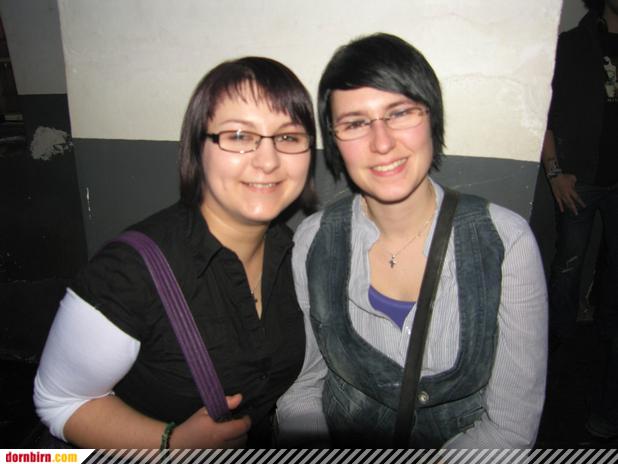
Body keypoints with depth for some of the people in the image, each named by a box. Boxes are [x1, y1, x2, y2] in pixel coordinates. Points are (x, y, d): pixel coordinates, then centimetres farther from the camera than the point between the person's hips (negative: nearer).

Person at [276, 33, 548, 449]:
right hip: (338, 444, 1)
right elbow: (303, 384, -1)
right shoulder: (312, 242, -11)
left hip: (466, 444, 0)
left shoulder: (505, 241, -16)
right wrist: (301, 446, -17)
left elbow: (512, 424, -12)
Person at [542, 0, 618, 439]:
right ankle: (561, 333, 23)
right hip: (580, 178, -3)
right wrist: (556, 171, -9)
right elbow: (545, 111, -3)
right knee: (569, 262, 6)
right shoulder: (572, 46, 1)